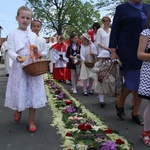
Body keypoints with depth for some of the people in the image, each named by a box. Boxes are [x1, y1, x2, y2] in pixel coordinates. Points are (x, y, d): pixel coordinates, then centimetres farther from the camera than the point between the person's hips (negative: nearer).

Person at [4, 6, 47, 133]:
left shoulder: (33, 35, 12)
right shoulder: (13, 34, 0)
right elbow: (10, 50, -9)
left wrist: (37, 52, -7)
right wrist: (16, 57, -30)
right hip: (19, 67, -3)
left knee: (33, 92, 1)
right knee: (19, 91, 5)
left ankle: (31, 121, 10)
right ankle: (18, 110, 39)